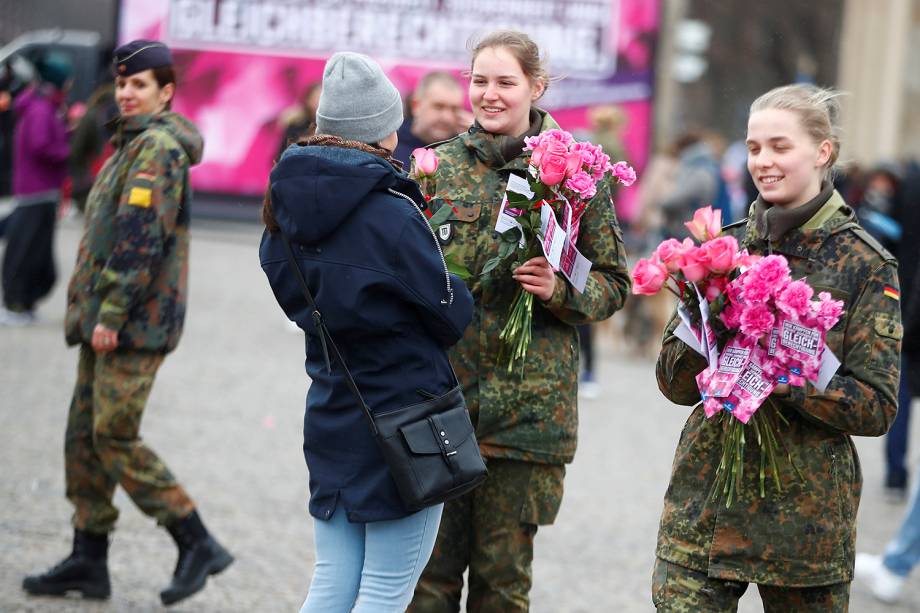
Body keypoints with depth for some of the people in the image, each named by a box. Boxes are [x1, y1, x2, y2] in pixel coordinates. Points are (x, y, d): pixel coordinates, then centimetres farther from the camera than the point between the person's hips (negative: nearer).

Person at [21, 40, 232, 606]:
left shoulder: (159, 148, -13)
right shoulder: (134, 145, 20)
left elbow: (140, 237, -21)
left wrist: (111, 315, -23)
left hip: (135, 323, -10)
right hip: (109, 319, 10)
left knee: (115, 436, -11)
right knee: (85, 434, 9)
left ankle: (198, 544, -6)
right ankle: (89, 560, 13)